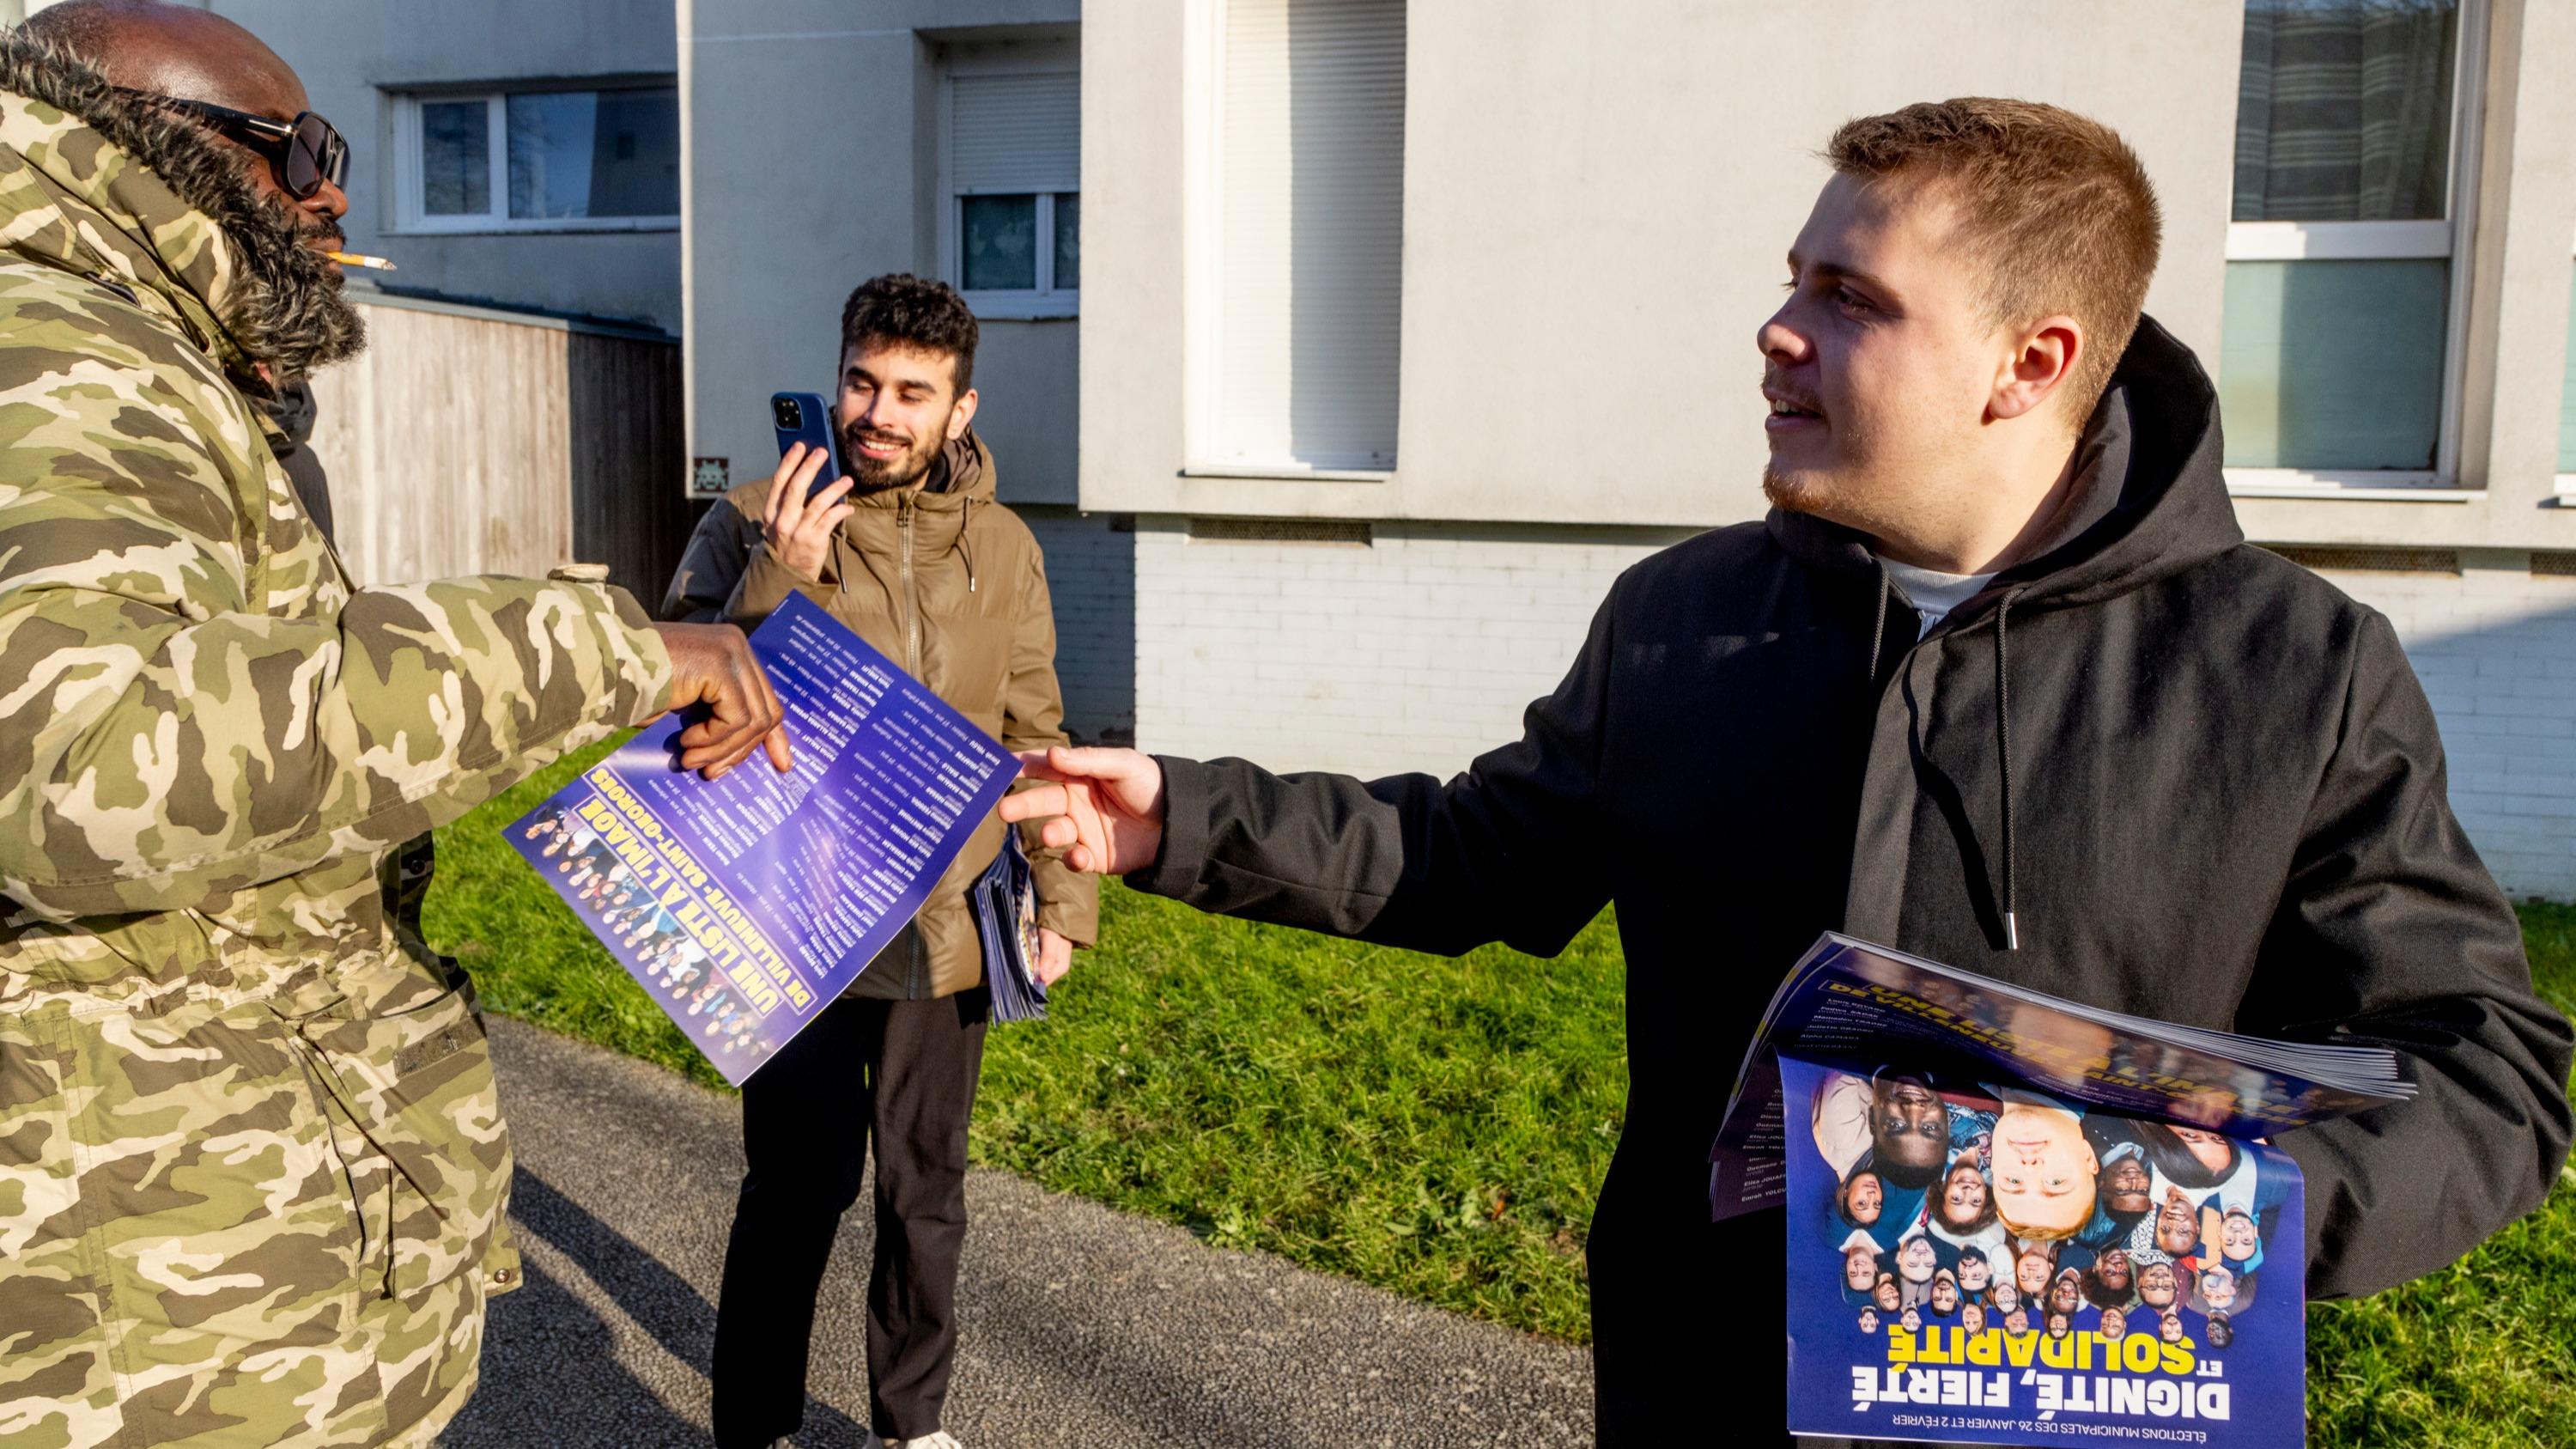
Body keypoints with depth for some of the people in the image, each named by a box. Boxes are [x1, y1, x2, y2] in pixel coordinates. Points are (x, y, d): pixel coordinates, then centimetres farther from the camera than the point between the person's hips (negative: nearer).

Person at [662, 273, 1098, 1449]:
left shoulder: (1002, 547, 4)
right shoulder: (752, 525, -5)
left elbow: (1033, 737, 10)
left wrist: (1062, 899, 7)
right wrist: (778, 579, -23)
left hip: (948, 937, 3)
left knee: (925, 1194, 17)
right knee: (795, 1191, 8)